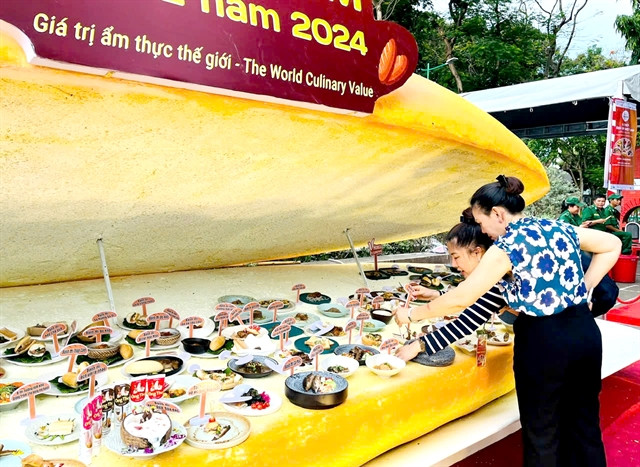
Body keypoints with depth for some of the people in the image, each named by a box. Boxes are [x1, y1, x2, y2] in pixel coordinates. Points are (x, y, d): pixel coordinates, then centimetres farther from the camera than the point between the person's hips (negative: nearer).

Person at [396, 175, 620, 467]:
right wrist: (583, 289, 12)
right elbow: (613, 246, 19)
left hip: (543, 339, -7)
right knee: (586, 425, 22)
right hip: (585, 331, 7)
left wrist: (411, 315, -3)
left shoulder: (506, 246, -14)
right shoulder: (560, 228, 7)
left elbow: (460, 299, -15)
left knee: (541, 434, 12)